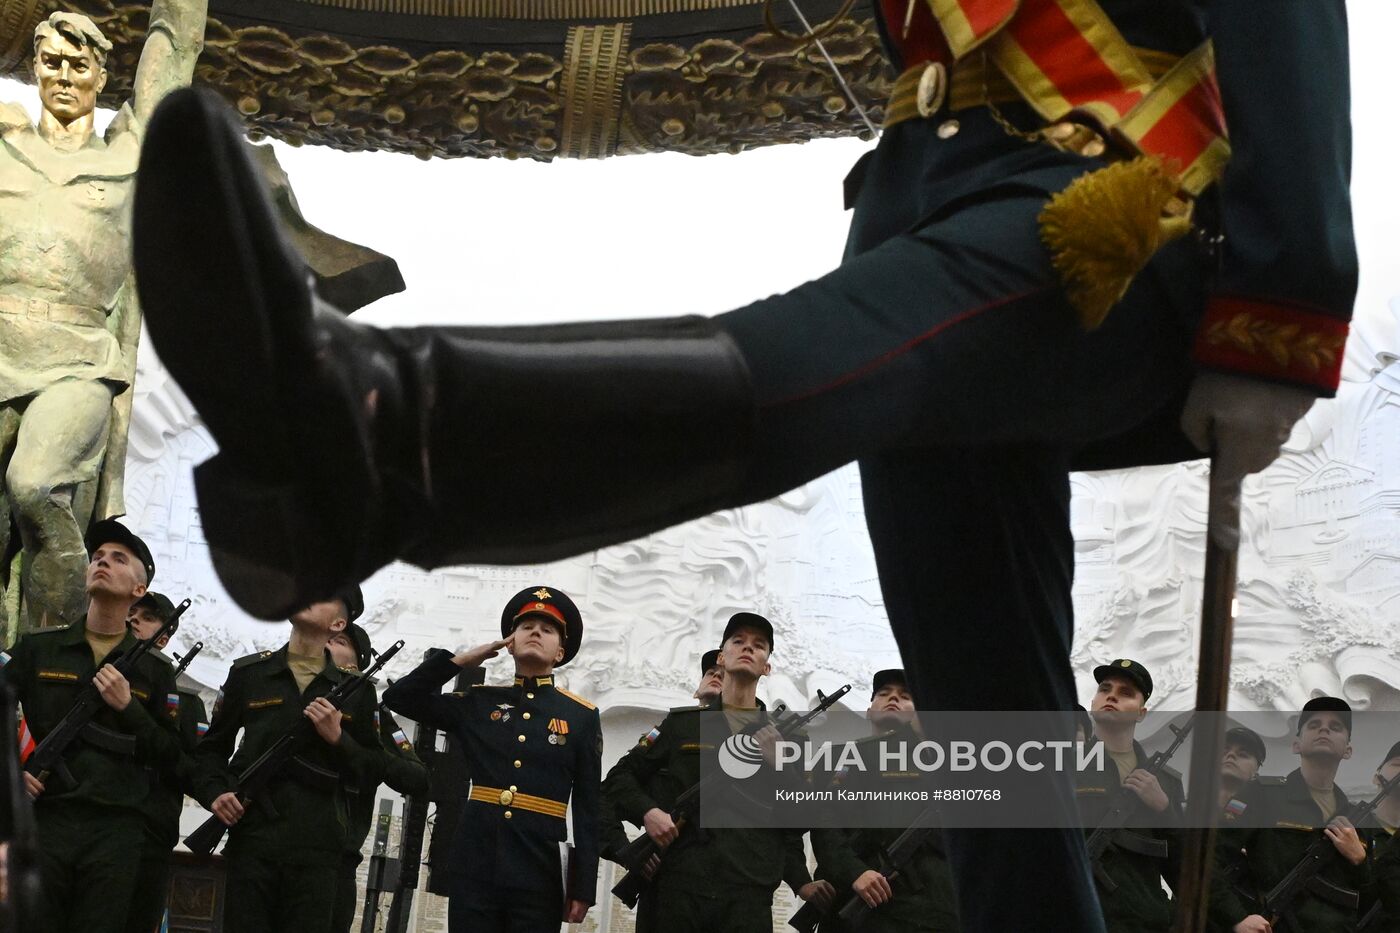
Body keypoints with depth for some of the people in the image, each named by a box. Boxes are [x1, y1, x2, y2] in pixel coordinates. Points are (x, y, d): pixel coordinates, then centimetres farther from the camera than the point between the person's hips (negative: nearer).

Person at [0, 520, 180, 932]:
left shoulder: (155, 672, 12)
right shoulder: (37, 650, 11)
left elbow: (171, 759, 9)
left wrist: (129, 707, -4)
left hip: (116, 833, 0)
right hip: (41, 820, 0)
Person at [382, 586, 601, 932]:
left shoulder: (583, 717, 6)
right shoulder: (478, 703, 12)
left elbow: (588, 809, 4)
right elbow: (398, 697, 11)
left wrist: (583, 887, -2)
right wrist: (461, 660, 6)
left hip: (540, 871, -1)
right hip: (475, 865, 2)